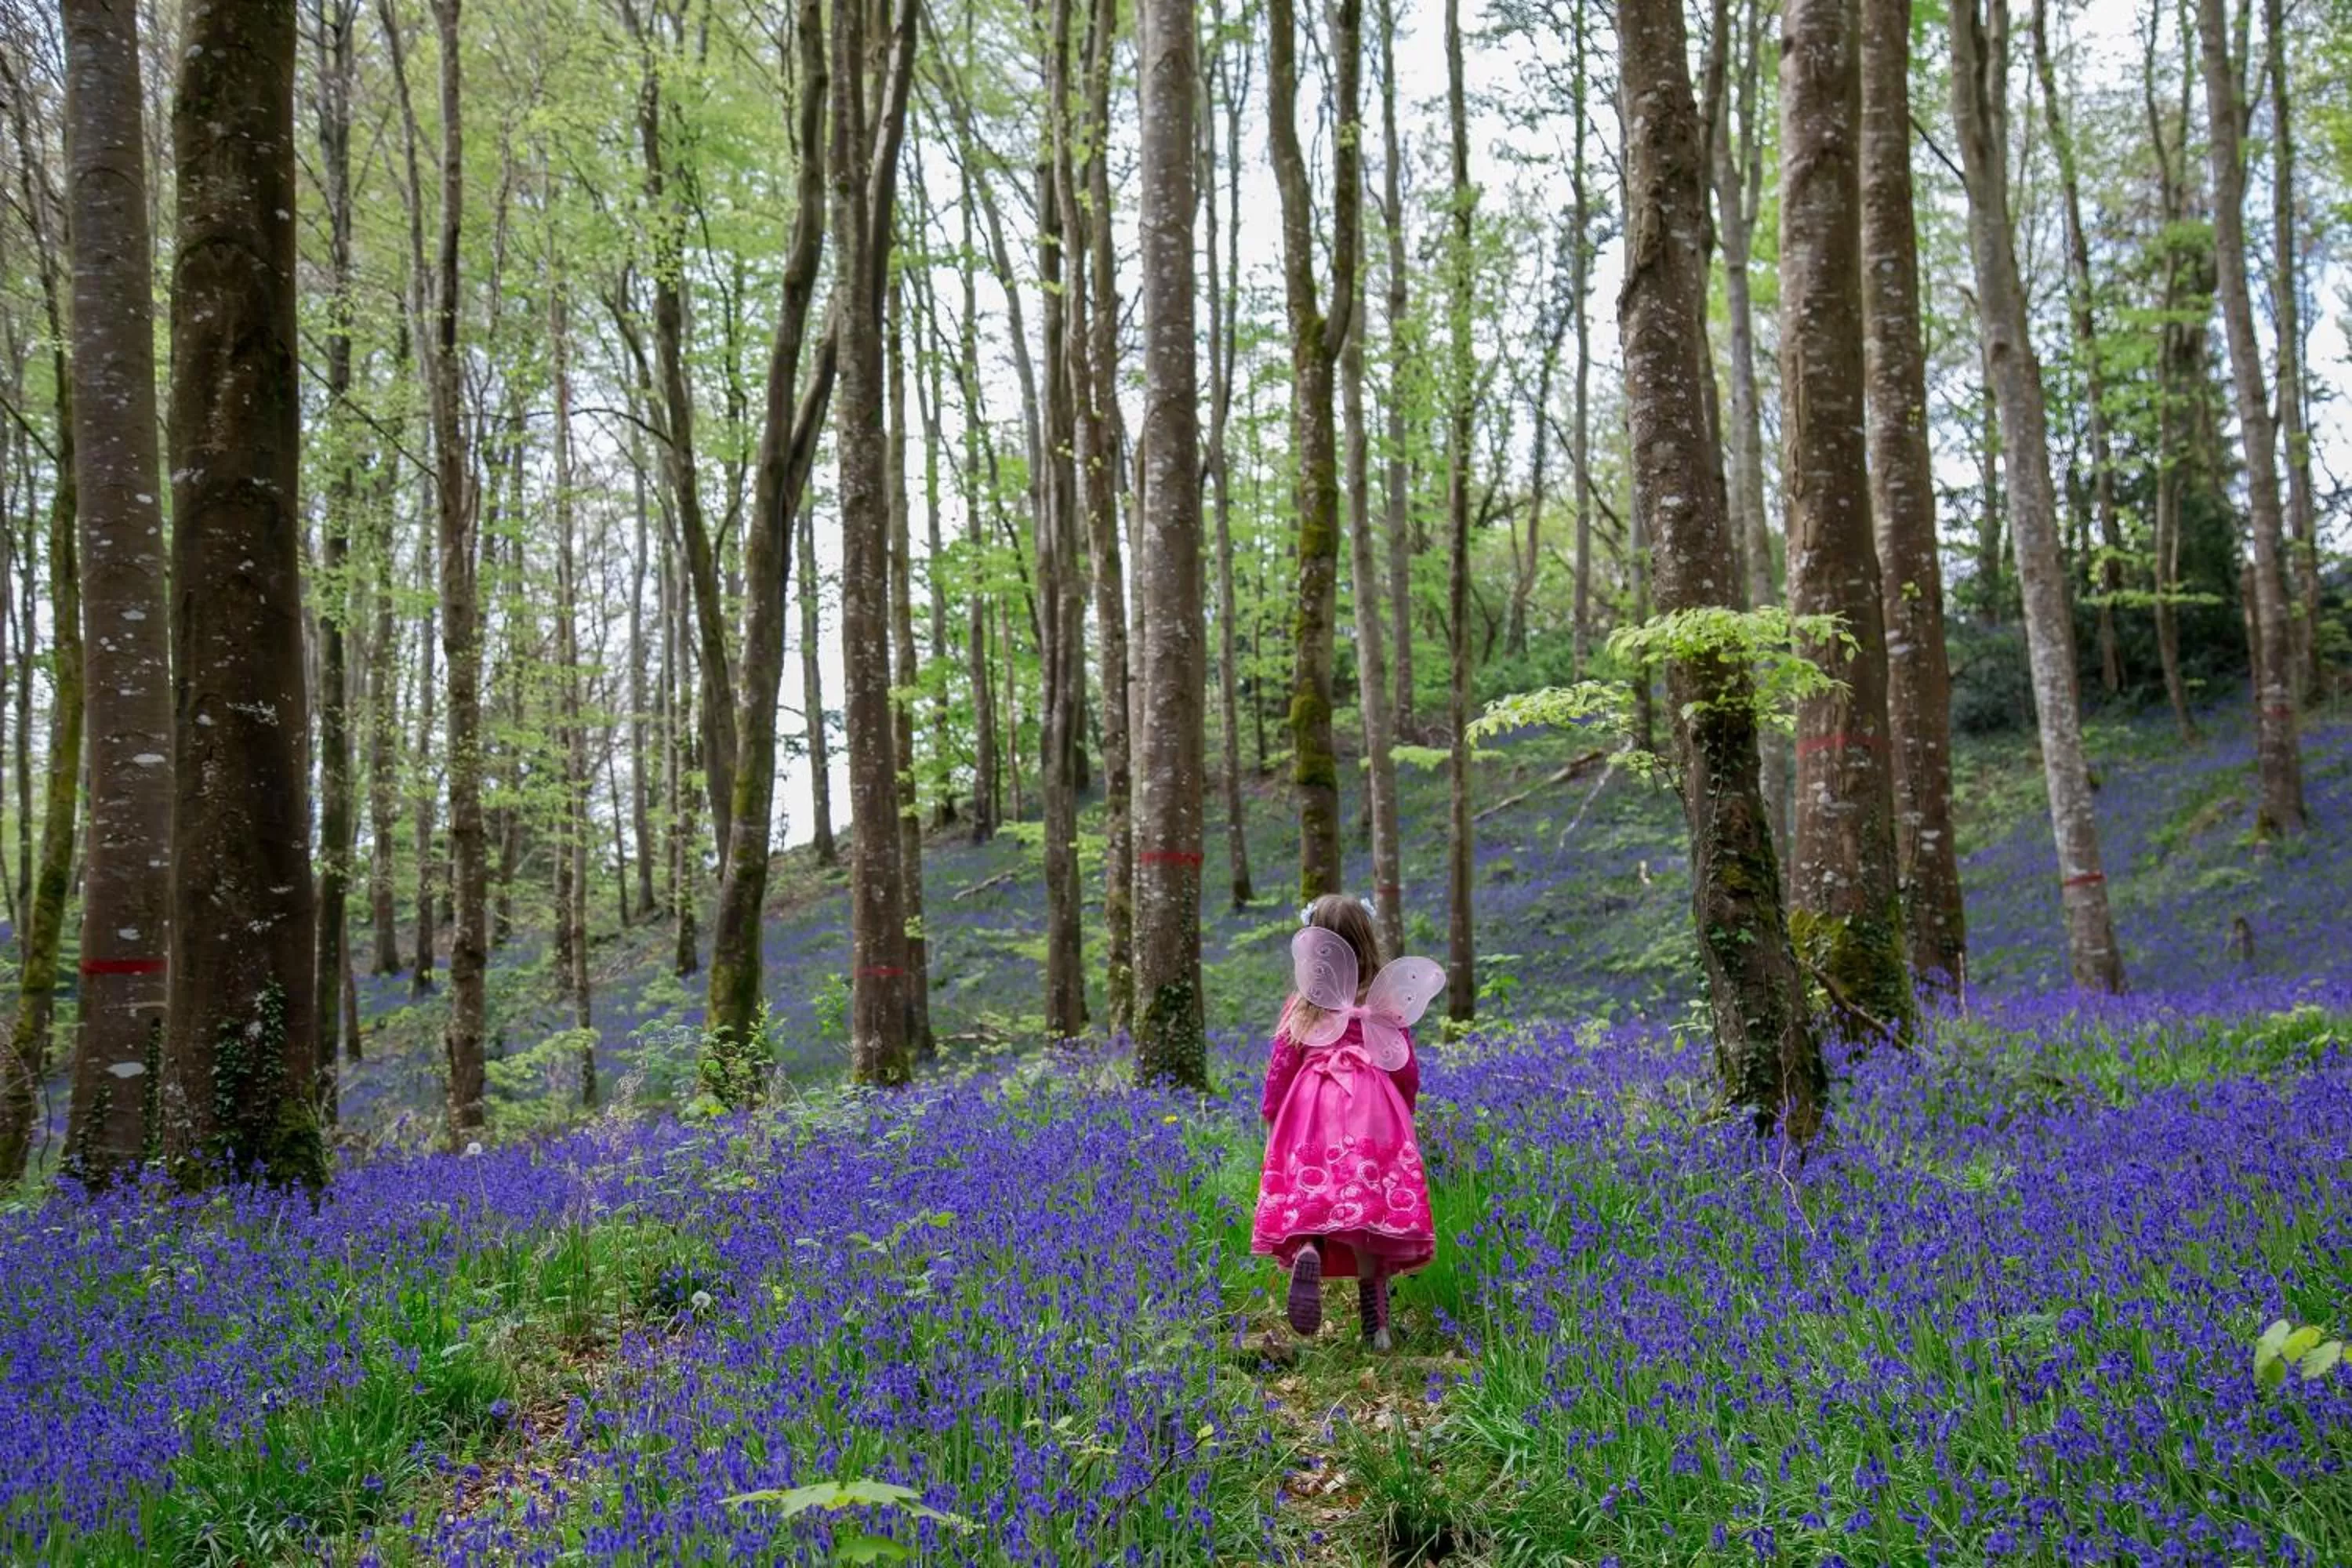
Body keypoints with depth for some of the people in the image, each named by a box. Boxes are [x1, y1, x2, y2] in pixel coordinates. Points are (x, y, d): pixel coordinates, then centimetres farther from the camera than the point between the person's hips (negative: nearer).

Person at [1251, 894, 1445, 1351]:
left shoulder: (1300, 1008, 6)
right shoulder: (1387, 1003, 7)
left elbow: (1279, 1071, 7)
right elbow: (1407, 1073, 11)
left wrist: (1270, 1116, 20)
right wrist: (1403, 1114, 28)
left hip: (1310, 1114, 0)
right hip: (1373, 1116, 0)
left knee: (1309, 1199, 1)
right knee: (1369, 1205, 1)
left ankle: (1306, 1252, -33)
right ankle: (1375, 1324, -1)